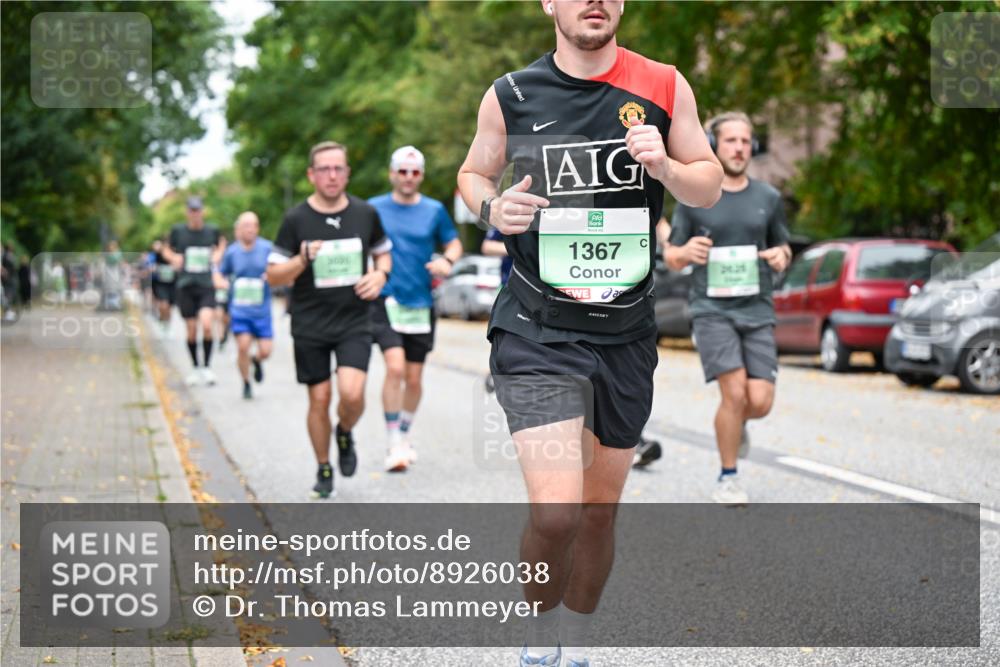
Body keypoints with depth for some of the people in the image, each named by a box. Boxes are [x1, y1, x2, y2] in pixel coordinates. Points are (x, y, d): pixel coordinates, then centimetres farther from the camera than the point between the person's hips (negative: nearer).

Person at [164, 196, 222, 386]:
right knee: (191, 331, 3)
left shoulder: (212, 231, 4)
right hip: (185, 286, 0)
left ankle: (207, 367, -7)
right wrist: (174, 258, -5)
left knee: (206, 324, -20)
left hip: (207, 286, 0)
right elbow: (167, 250, 16)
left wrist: (215, 259, 4)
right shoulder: (178, 231, 2)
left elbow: (218, 248, 24)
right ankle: (195, 368, 21)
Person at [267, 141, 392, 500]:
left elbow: (383, 252, 18)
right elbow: (273, 275, -2)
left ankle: (345, 433, 17)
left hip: (355, 323, 1)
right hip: (310, 325, 0)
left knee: (352, 393, -17)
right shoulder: (296, 220, -5)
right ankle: (324, 469, 25)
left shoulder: (366, 214, 2)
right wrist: (303, 260, -22)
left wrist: (380, 275, -4)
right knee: (319, 400, 4)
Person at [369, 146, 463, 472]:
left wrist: (447, 261, -7)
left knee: (414, 378, 8)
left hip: (421, 302, 3)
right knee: (395, 368, -19)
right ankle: (394, 444, -13)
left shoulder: (435, 210, 5)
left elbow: (453, 242, 15)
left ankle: (404, 434, 31)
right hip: (386, 299, -2)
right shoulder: (374, 208, 2)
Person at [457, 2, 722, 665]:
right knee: (556, 515, -16)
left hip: (627, 333, 3)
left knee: (601, 510, 13)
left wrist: (665, 168, -11)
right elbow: (473, 173, 15)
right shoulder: (511, 95, 0)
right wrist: (493, 208, -7)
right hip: (537, 332, -3)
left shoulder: (664, 86, 2)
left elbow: (710, 186, 11)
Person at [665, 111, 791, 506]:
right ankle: (728, 478, 4)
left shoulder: (768, 198, 9)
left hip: (757, 311, 3)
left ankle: (734, 424, 30)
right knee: (735, 392, -16)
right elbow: (672, 259, 8)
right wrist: (686, 252, -16)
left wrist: (781, 257, -5)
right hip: (712, 310, -2)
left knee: (760, 402, -8)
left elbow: (782, 246, 20)